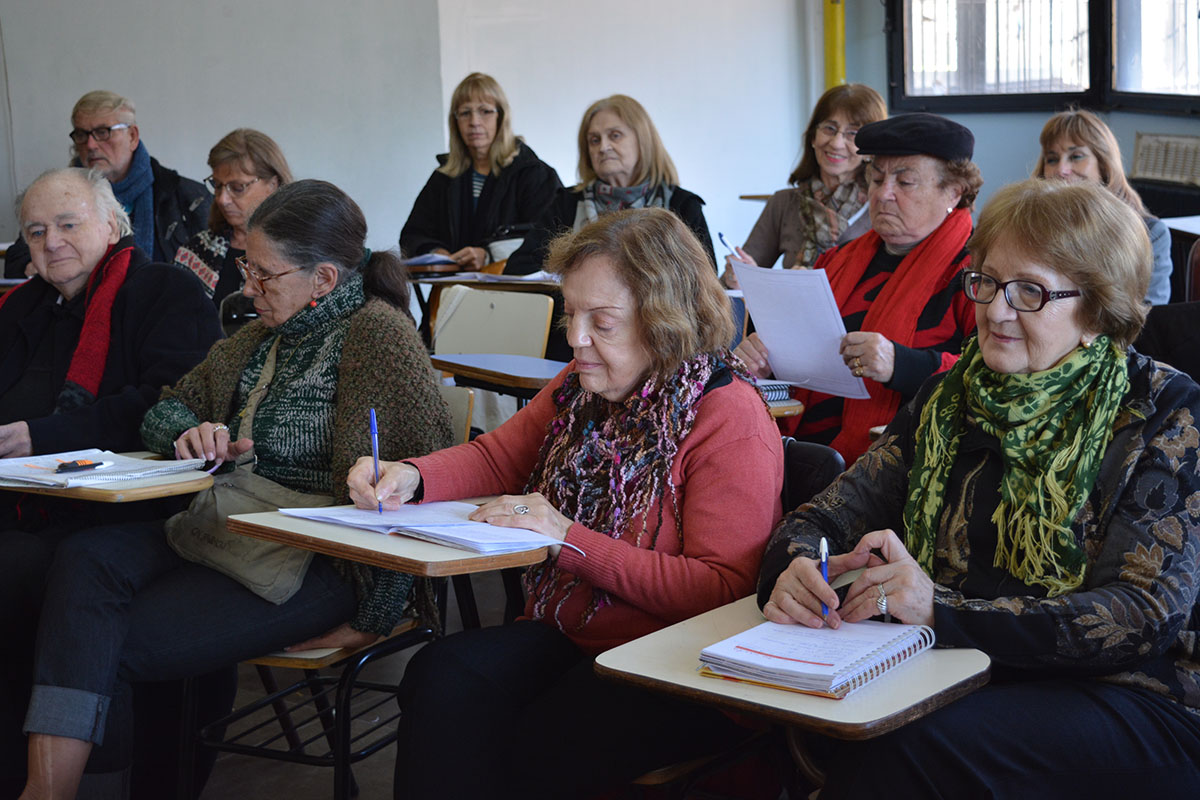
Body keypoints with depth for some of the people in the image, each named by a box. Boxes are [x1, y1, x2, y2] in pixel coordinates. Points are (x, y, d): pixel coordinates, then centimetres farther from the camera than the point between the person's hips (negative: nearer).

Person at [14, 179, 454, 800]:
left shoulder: (378, 335, -10)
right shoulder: (265, 335, 17)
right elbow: (167, 407, 25)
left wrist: (372, 616, -16)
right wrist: (191, 433, -2)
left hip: (316, 560, -8)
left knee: (122, 642, -20)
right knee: (86, 556, -20)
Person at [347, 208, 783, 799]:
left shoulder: (731, 419, -14)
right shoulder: (582, 385, 10)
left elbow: (724, 591, -19)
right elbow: (500, 456, 22)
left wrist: (571, 539, -23)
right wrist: (410, 476, 0)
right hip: (562, 637, 7)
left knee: (536, 751, -28)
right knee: (439, 677, -21)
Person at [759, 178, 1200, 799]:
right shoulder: (950, 398, 10)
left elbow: (1148, 614, -16)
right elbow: (836, 511, 4)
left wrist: (942, 609, -27)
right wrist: (792, 570, -21)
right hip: (956, 675, 4)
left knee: (906, 743, -30)